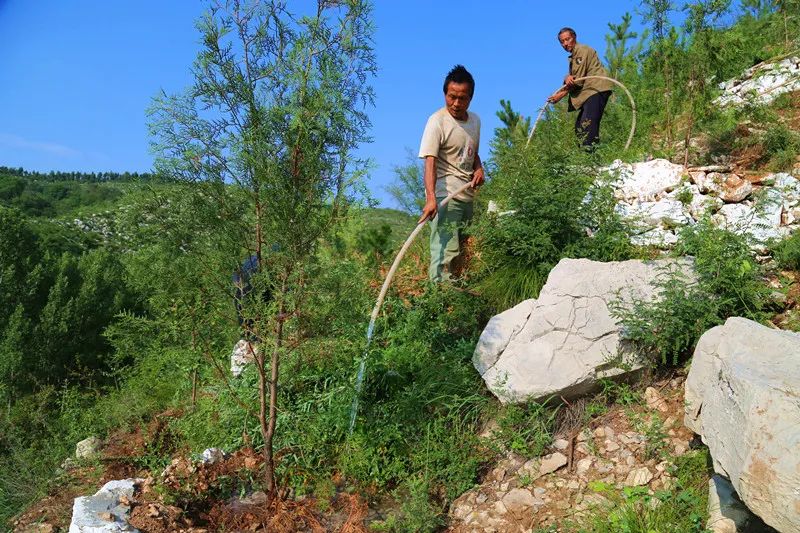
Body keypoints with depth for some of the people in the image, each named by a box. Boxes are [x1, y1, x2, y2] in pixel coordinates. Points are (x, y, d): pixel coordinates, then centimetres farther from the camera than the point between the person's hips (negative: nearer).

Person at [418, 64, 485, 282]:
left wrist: (479, 168, 6)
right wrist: (431, 198, -33)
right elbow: (430, 162, -20)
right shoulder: (437, 121, -9)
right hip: (445, 195, -8)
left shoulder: (475, 120, 14)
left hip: (468, 196, 8)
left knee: (463, 251, 13)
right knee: (446, 252, -16)